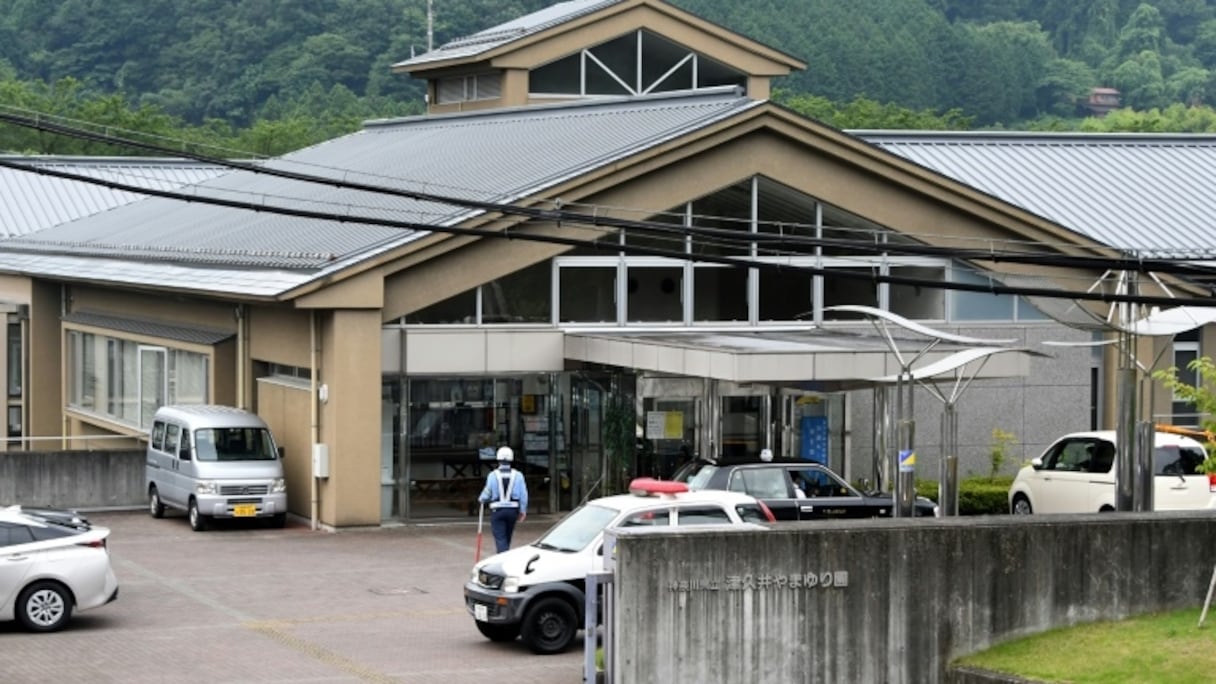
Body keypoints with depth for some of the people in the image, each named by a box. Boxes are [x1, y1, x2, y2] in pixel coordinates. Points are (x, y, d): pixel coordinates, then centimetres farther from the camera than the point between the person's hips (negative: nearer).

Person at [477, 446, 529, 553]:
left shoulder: (493, 475, -8)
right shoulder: (518, 475, -2)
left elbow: (487, 493, -3)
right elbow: (523, 494, -3)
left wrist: (481, 499, 20)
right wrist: (523, 511, 7)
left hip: (497, 511, -3)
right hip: (512, 510, 3)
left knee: (500, 538, -4)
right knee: (507, 538, 17)